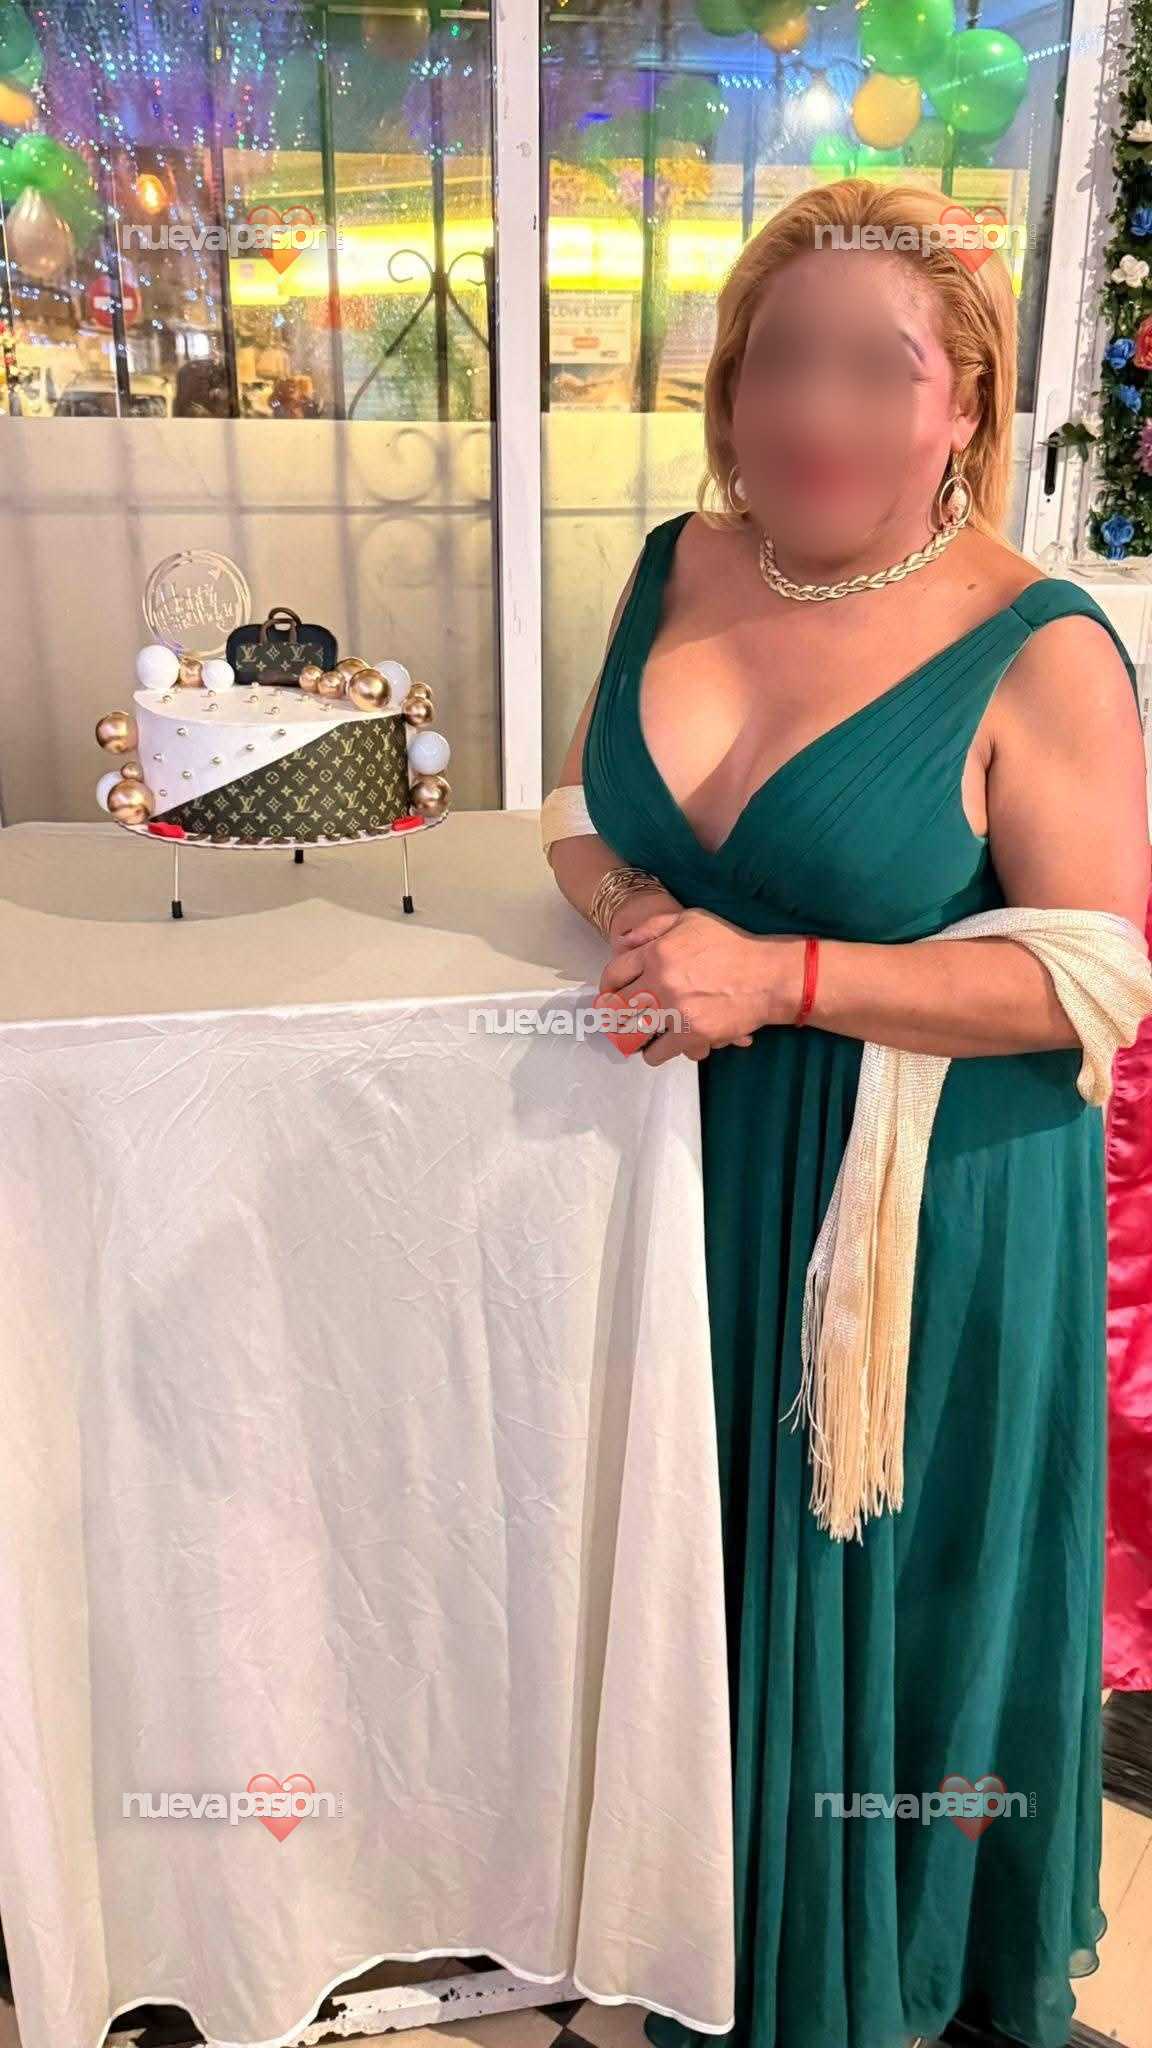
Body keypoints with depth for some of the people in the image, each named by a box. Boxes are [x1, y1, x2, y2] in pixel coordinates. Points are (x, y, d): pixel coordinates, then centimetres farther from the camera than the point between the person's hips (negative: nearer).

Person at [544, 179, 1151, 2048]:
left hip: (928, 1193, -4)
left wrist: (776, 975, -24)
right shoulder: (675, 568, 2)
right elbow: (582, 807, 10)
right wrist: (635, 912, -13)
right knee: (719, 1530, 19)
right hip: (702, 1169, 5)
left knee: (888, 1560, 14)